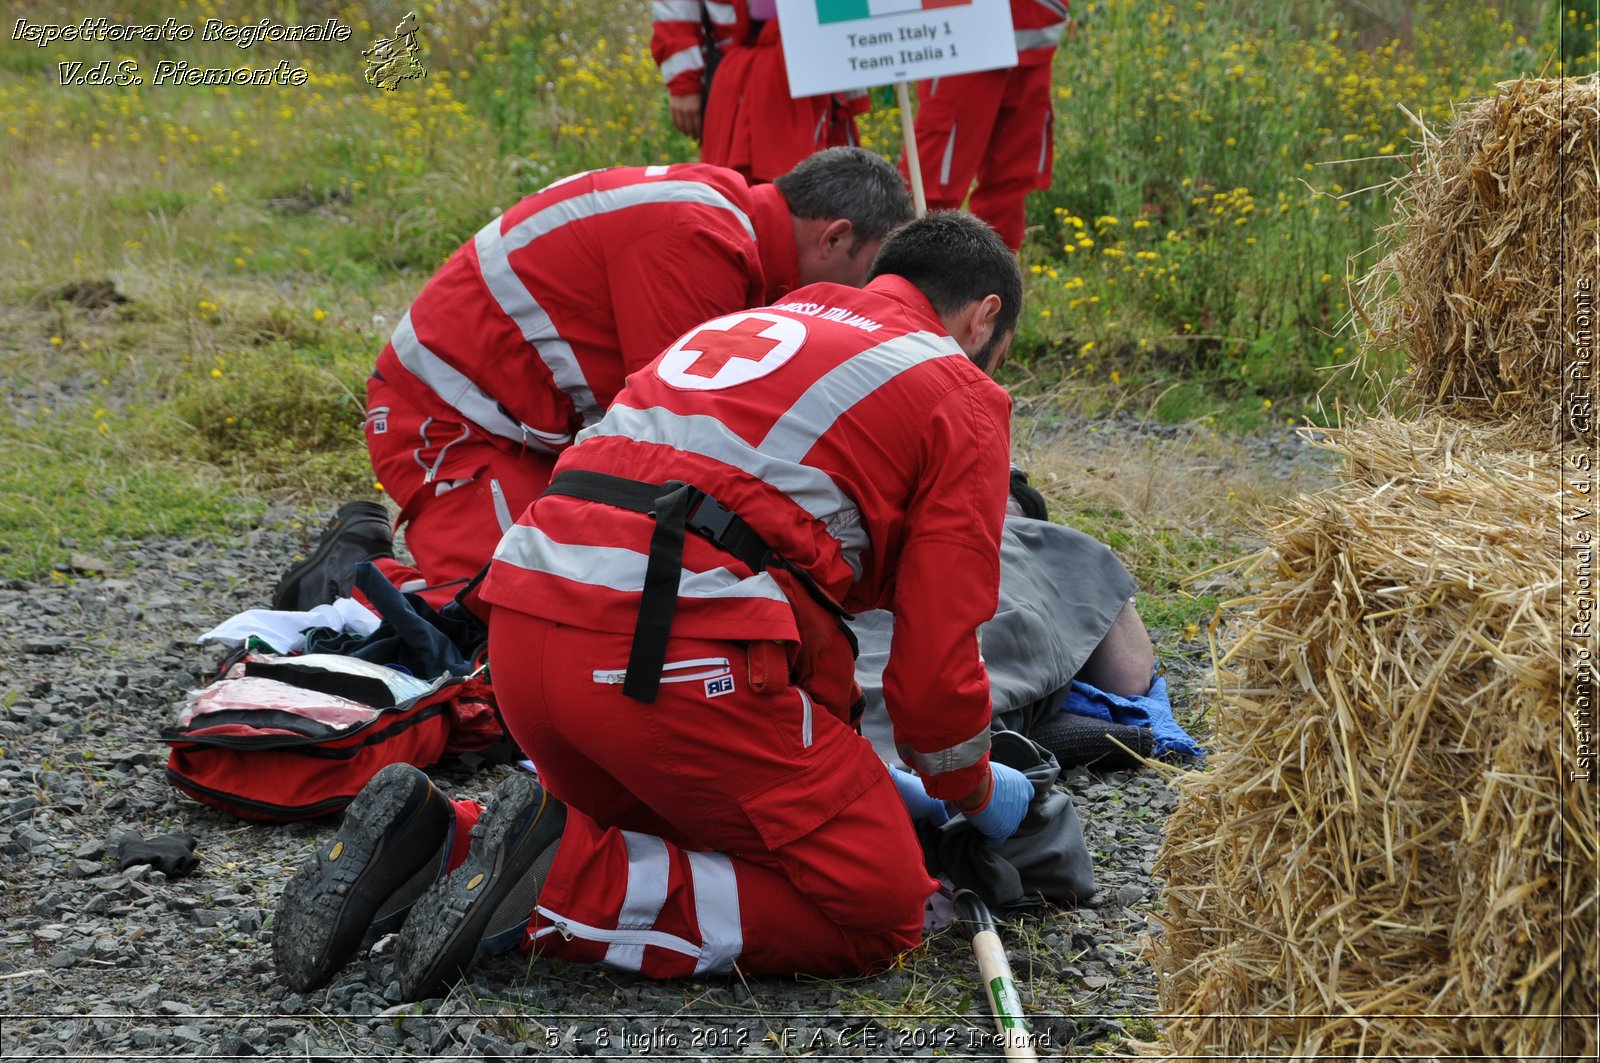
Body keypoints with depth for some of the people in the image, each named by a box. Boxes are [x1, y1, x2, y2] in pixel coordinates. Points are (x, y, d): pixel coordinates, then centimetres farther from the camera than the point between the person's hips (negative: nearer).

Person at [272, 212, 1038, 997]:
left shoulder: (738, 326, 32)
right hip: (674, 657, -8)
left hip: (522, 628, 8)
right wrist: (973, 791, 25)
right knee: (877, 905, 3)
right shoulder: (957, 393, 10)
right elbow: (937, 648, 5)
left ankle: (429, 839, 5)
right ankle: (560, 887, -12)